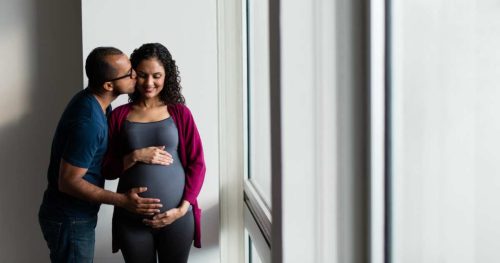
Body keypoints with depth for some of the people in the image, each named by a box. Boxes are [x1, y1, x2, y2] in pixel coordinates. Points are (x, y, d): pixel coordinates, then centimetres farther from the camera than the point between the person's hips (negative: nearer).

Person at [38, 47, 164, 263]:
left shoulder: (90, 99, 0)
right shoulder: (88, 122, -29)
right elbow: (68, 182, -25)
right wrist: (123, 201, -24)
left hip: (79, 215, 9)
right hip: (69, 220, -9)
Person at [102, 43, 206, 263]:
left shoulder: (180, 113, 2)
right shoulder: (119, 115, 4)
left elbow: (197, 164, 1)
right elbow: (106, 169, 4)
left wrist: (182, 208, -9)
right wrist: (135, 156, -13)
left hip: (176, 217, 0)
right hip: (131, 219, 1)